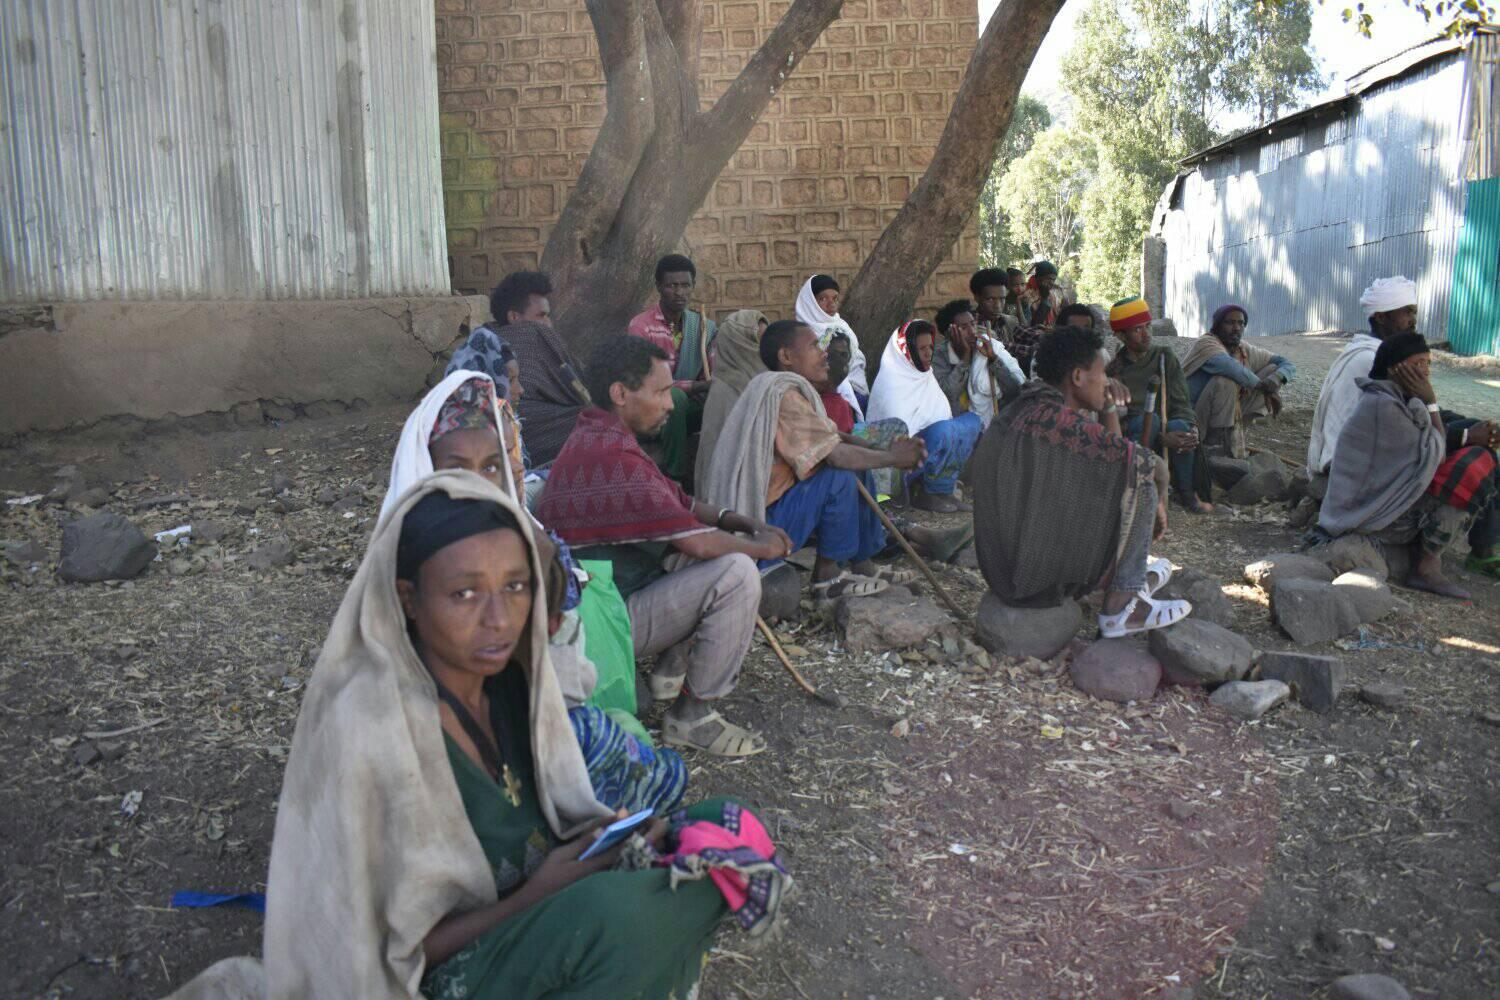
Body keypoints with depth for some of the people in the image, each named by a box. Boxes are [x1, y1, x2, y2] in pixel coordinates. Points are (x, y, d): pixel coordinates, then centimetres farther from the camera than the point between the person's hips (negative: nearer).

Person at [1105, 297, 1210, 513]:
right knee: (1147, 420, -34)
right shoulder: (1114, 371, -7)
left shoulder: (1165, 357, 5)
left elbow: (1181, 402, 3)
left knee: (1180, 426, -31)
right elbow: (1116, 423, -15)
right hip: (1132, 439, -3)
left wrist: (1191, 427, -20)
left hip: (1170, 433, 3)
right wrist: (1162, 439, -26)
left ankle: (1187, 495, -16)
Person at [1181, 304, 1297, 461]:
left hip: (1232, 415, 7)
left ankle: (1235, 433, 1)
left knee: (1273, 369, 1)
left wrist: (1274, 380, -20)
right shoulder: (1206, 344, -17)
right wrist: (1265, 389, -27)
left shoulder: (1246, 350, 4)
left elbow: (1288, 365, 5)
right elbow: (1229, 366, -37)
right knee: (1226, 380, -32)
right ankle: (1215, 439, -17)